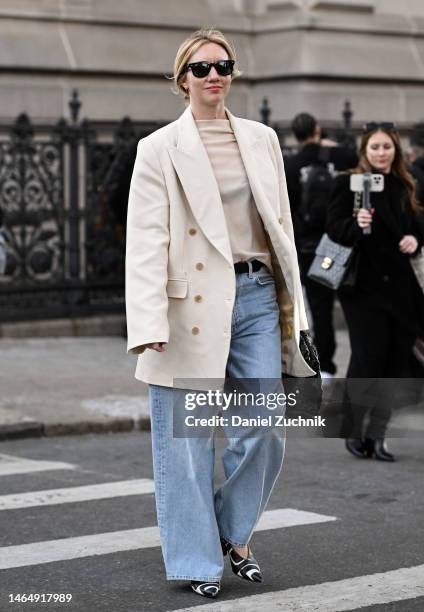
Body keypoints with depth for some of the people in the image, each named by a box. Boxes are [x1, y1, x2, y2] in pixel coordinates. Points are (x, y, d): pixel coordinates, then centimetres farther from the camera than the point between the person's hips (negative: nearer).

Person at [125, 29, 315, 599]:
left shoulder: (262, 139, 12)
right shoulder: (159, 149, -1)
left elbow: (281, 226, 15)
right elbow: (145, 241, -8)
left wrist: (293, 304, 11)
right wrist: (149, 324, -17)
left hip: (257, 296, 4)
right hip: (193, 304, -4)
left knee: (262, 432, 1)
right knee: (187, 439, 2)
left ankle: (234, 533, 26)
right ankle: (196, 559, 16)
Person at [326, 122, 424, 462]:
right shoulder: (348, 183, -3)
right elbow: (334, 229, -9)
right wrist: (356, 224, -28)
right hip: (364, 287, -5)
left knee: (394, 362, 3)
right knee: (368, 357, -8)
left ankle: (377, 435, 12)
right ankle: (353, 430, 12)